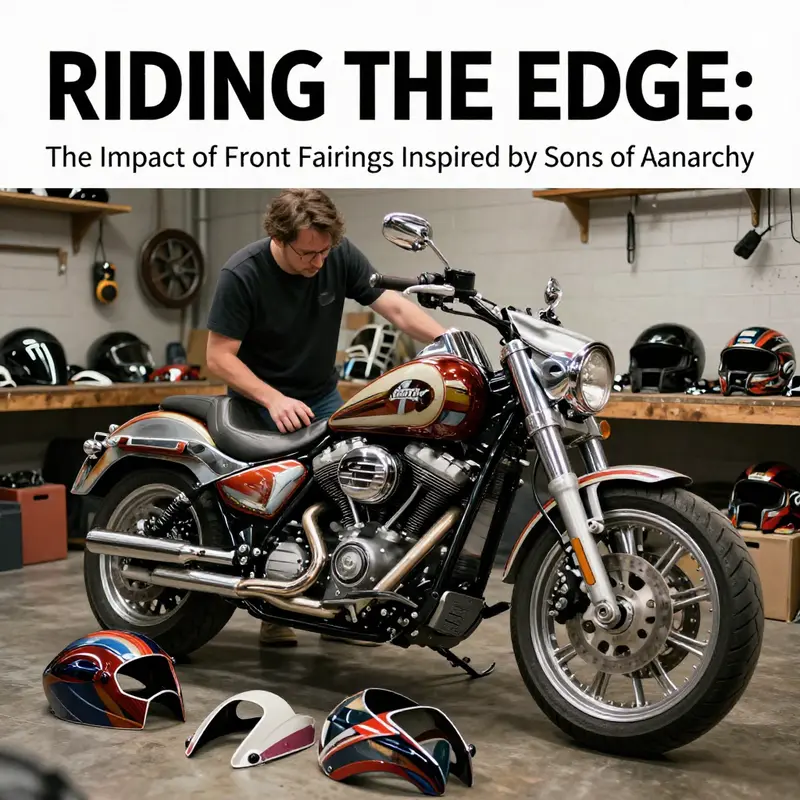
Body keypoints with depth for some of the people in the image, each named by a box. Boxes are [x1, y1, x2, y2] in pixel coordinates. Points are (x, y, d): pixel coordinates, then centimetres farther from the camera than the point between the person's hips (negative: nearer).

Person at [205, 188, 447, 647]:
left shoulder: (341, 254, -12)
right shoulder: (242, 273, -21)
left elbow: (395, 308, -14)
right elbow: (219, 356, -18)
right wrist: (273, 399, -29)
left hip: (322, 397, 4)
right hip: (261, 400, -4)